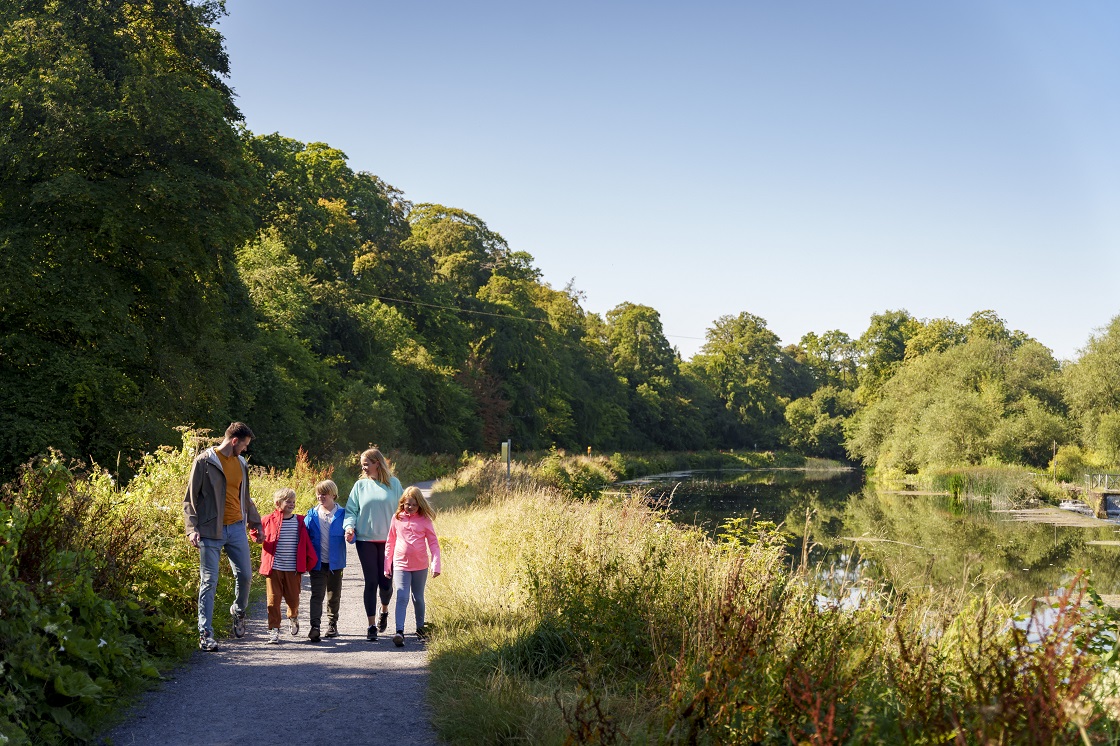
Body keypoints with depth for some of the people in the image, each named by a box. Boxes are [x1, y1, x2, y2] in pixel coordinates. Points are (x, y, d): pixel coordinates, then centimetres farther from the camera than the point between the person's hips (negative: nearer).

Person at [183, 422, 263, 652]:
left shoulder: (241, 463, 14)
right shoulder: (204, 462, -6)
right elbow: (190, 498, -6)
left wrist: (254, 521, 24)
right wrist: (192, 528, -14)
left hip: (236, 528, 6)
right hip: (211, 531, -5)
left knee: (245, 575, 6)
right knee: (209, 581, -3)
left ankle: (238, 611, 34)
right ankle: (205, 633, 3)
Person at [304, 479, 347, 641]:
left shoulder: (342, 514, -1)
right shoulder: (312, 515, 4)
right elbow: (304, 535, 6)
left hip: (335, 563, 0)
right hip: (318, 563, 0)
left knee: (334, 596, 14)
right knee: (317, 594, -9)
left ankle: (332, 624, 29)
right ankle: (314, 627, -16)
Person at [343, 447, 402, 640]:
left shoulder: (394, 483, 2)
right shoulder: (361, 485, 4)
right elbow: (351, 510, 5)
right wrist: (349, 526, -14)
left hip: (389, 541, 0)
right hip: (365, 540, 0)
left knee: (386, 582, 3)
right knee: (371, 582, -1)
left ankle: (384, 610, 35)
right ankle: (371, 625, 6)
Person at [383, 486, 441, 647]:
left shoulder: (425, 520, -2)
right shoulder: (397, 518, 3)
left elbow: (433, 543, 0)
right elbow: (390, 542, 11)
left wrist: (436, 565, -9)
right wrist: (387, 564, 10)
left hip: (420, 567, 0)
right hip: (401, 565, 0)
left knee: (418, 599, 12)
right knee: (402, 598, -13)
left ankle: (420, 627, 30)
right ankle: (399, 632, -20)